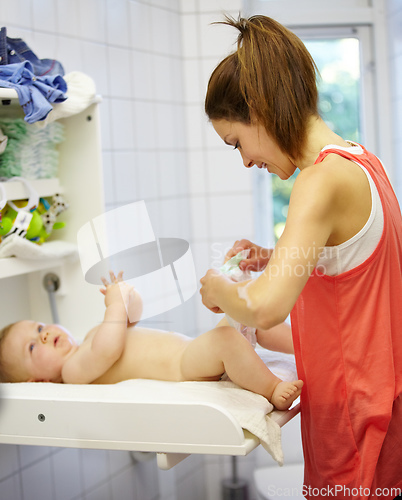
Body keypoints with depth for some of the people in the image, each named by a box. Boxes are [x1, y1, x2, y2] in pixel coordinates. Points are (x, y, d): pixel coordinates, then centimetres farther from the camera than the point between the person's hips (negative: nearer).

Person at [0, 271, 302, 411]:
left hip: (193, 350, 10)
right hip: (182, 369, -10)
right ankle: (273, 390, -28)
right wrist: (116, 303, -11)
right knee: (226, 339, -37)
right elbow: (109, 349, -24)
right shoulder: (74, 369, -6)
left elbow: (134, 312, 32)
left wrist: (125, 294, 10)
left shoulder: (94, 336, 23)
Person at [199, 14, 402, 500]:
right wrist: (273, 260, 10)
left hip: (353, 408, -9)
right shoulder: (358, 160, 7)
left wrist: (219, 288, -13)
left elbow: (265, 308, -34)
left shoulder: (322, 180, -22)